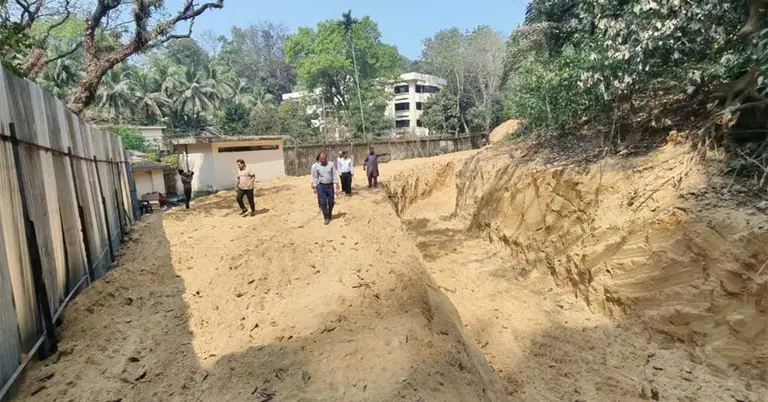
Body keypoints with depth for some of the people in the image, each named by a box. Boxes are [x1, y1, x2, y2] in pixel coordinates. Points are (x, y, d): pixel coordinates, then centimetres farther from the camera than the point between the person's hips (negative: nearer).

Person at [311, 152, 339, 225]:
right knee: (323, 202, -3)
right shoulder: (315, 166, -3)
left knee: (331, 202, 9)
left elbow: (334, 174, 5)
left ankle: (330, 213, 37)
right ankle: (327, 217, 8)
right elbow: (314, 177, 0)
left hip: (330, 185, 2)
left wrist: (336, 183, -1)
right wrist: (314, 187, -2)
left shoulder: (331, 164, 1)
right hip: (321, 186, -1)